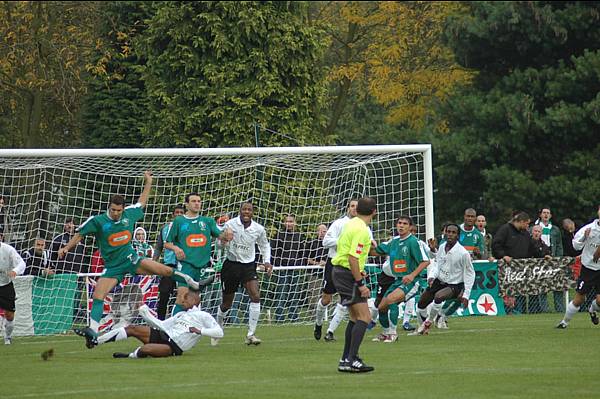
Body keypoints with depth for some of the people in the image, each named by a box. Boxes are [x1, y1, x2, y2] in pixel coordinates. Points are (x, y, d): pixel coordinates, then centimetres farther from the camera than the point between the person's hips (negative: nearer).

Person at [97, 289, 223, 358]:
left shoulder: (203, 316, 5)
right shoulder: (181, 315, 28)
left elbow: (219, 332, -7)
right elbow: (161, 325, 26)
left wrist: (199, 330, -18)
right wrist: (146, 314, 15)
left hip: (174, 347, -8)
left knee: (145, 349, -36)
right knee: (132, 329, -9)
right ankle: (96, 341, -12)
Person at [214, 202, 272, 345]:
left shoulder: (259, 229, -3)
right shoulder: (230, 225, -10)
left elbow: (264, 245, 16)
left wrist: (267, 261, 4)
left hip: (249, 266, 1)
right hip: (231, 265, -1)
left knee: (256, 296, -20)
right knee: (226, 304, 7)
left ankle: (251, 334, -16)